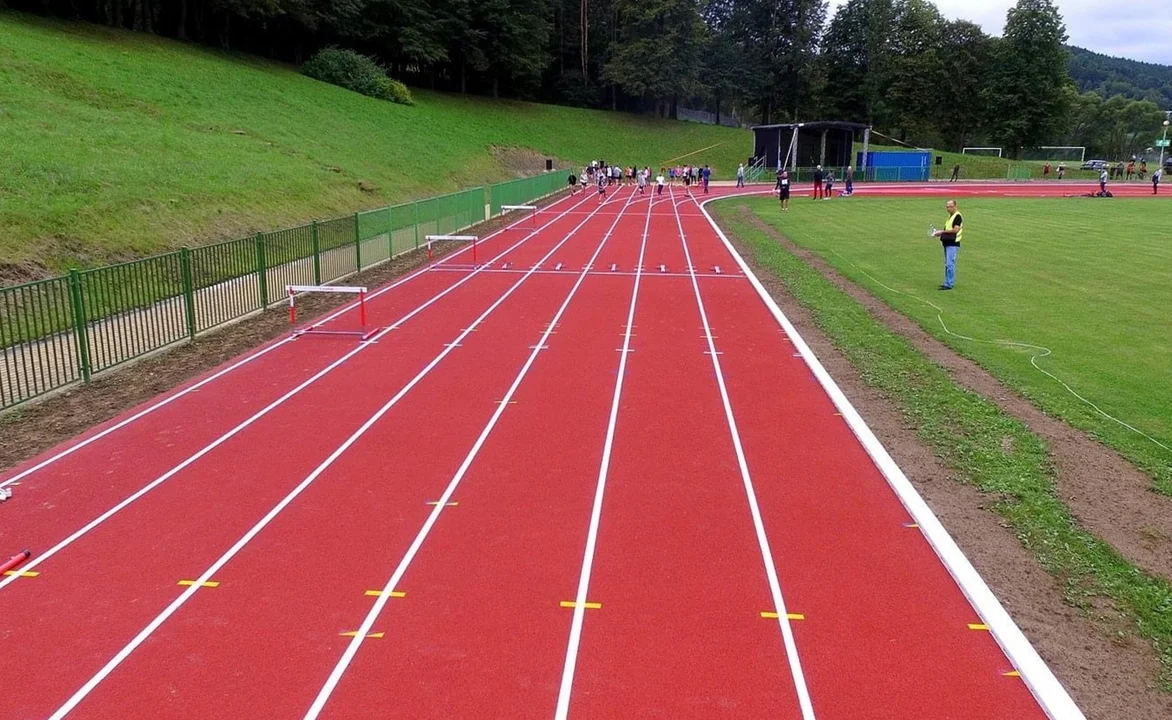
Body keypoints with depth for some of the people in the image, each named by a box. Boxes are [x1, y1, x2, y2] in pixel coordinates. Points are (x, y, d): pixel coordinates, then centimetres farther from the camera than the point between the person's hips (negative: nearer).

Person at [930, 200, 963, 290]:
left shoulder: (958, 216, -12)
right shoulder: (950, 216, 17)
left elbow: (955, 229, -20)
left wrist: (942, 231, -16)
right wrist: (940, 233, 8)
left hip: (953, 244, -10)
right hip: (947, 243, 10)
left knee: (950, 264, -11)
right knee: (947, 264, 13)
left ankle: (949, 284, -10)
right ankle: (947, 282, 19)